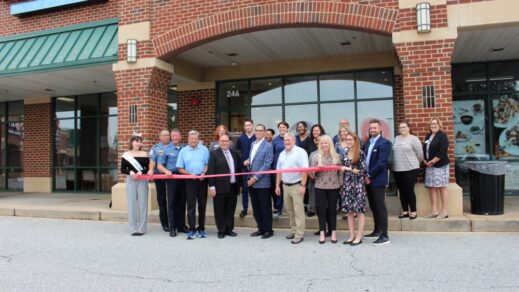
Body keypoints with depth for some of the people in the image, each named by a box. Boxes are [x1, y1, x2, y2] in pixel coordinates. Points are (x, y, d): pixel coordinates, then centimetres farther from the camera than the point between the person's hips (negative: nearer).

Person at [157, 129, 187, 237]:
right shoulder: (166, 149, 2)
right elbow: (160, 165, 2)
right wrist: (166, 171, -17)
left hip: (184, 177, 2)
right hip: (172, 177, -2)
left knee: (182, 202, 10)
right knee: (172, 202, 1)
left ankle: (181, 225, 21)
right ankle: (172, 227, 8)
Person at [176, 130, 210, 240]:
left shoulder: (204, 149, 4)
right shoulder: (183, 151, 4)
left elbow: (208, 164, 2)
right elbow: (180, 168, 4)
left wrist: (203, 173, -15)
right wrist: (190, 174, -10)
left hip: (202, 180, 1)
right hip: (190, 180, -1)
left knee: (202, 205, 7)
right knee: (191, 205, -2)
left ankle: (201, 228, 17)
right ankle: (192, 229, 3)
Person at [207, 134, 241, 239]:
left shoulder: (234, 153, 12)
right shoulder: (214, 154, -3)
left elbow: (238, 169, 14)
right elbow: (211, 171, -8)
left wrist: (239, 184, 11)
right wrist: (211, 186, -14)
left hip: (233, 187, 4)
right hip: (220, 187, -4)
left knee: (231, 210, 11)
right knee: (220, 211, 4)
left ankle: (229, 229, 21)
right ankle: (221, 230, 14)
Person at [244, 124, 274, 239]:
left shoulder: (268, 146, -9)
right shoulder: (253, 144, 13)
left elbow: (267, 164, -15)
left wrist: (256, 178, -16)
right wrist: (248, 161, 2)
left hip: (262, 182, -6)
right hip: (252, 181, 7)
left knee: (265, 207, 3)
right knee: (256, 207, 12)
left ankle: (268, 230, 14)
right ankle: (261, 228, 23)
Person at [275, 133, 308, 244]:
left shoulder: (300, 152, -9)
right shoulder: (282, 154, 13)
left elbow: (304, 170, -15)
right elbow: (279, 171, 16)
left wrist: (303, 185, -20)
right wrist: (277, 185, 13)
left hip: (296, 185, -7)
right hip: (285, 185, 7)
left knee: (298, 211, -3)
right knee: (290, 210, 14)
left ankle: (299, 234, 2)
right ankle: (293, 230, 25)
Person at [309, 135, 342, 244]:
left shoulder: (337, 156, 2)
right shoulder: (316, 157, 2)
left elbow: (340, 172, 5)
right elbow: (312, 173, 3)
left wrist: (341, 185, 2)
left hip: (334, 187, 0)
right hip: (320, 187, 0)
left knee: (332, 209, 6)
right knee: (321, 209, 3)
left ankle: (333, 233, 13)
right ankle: (322, 233, 11)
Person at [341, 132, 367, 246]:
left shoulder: (360, 153, -6)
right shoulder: (344, 153, 10)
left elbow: (363, 170, -10)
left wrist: (350, 169, -19)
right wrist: (342, 186, 13)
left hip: (358, 185, -5)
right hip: (347, 184, 6)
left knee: (359, 210, -1)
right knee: (349, 211, 7)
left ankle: (359, 237, 6)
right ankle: (352, 235, 17)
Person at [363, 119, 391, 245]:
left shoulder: (384, 143, -11)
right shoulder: (368, 142, 15)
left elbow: (381, 163, -18)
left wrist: (369, 176, -15)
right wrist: (365, 175, 2)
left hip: (378, 180, -8)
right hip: (368, 179, 8)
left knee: (380, 207, -5)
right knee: (373, 207, 15)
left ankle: (384, 236, -1)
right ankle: (377, 231, 27)